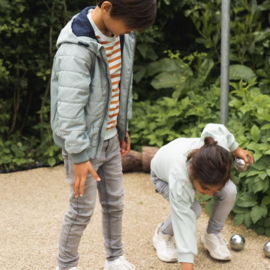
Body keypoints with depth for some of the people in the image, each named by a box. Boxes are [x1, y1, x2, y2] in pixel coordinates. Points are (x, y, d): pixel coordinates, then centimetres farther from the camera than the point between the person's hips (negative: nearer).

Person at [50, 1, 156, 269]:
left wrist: (123, 128, 16)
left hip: (110, 137, 7)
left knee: (114, 203, 16)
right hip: (83, 142, -7)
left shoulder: (121, 34, -1)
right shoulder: (76, 48, -27)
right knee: (82, 210, 3)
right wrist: (79, 155, -23)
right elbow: (70, 107, -26)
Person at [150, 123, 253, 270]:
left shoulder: (219, 147, -40)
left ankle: (212, 235, 2)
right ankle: (162, 234, 1)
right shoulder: (179, 183, -49)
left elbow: (213, 128, -16)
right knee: (192, 210, -31)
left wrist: (236, 149, -5)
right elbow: (184, 225, -49)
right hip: (163, 174, -4)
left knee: (229, 191, -23)